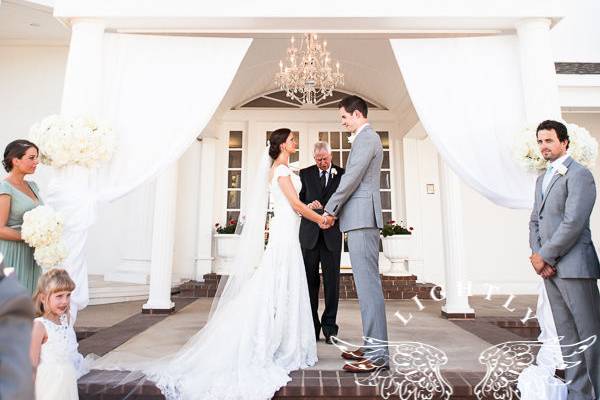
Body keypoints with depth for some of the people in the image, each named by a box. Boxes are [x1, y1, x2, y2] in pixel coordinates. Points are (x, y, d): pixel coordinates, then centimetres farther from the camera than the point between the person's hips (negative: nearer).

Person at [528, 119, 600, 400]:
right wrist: (537, 254, 0)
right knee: (566, 335, 12)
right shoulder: (542, 179, 18)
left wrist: (544, 256, -11)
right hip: (549, 267, 8)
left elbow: (573, 223, -16)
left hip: (574, 266, -8)